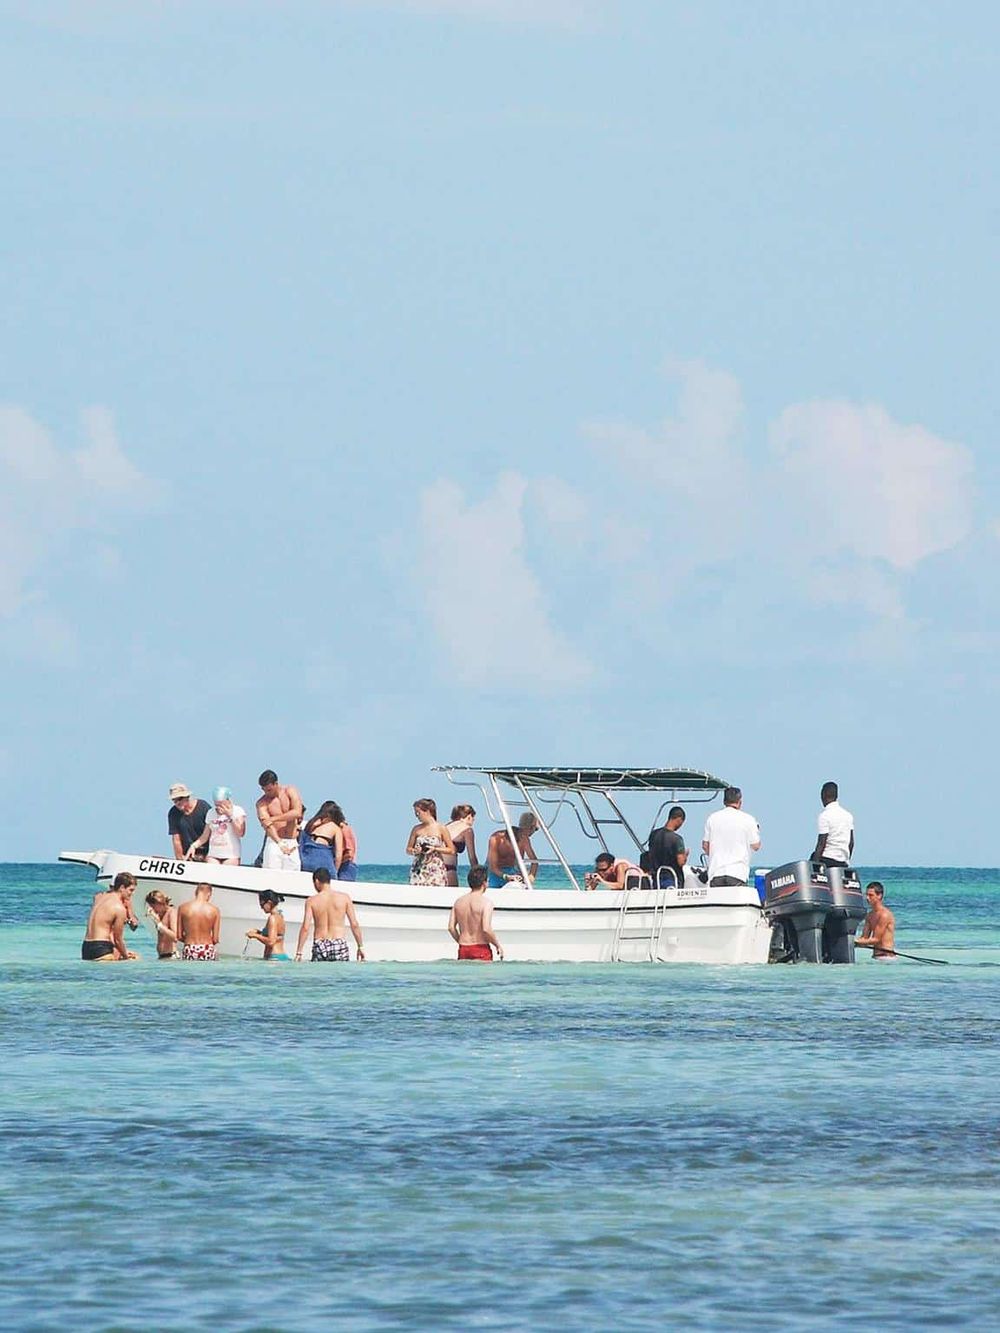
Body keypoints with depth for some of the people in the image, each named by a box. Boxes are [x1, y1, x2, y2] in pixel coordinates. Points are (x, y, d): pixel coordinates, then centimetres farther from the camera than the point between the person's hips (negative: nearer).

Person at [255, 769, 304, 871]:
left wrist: (274, 818, -15)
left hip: (292, 844, 1)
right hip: (274, 843, -1)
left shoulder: (290, 792, 4)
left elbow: (297, 813, -10)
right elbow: (267, 825, -14)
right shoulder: (262, 802, 0)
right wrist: (280, 843, -29)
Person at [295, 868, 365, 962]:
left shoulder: (311, 901, 1)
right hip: (339, 944, 0)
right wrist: (360, 946, 10)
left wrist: (299, 952, -1)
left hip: (319, 947, 0)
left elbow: (305, 928, -4)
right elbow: (354, 924, 2)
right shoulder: (344, 897, 3)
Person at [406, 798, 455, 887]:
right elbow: (408, 850, 16)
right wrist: (414, 851, -7)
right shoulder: (416, 829, 10)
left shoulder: (441, 828, 0)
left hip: (436, 870, -3)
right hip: (418, 870, 3)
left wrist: (435, 849, -11)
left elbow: (451, 849, 2)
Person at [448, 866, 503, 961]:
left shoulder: (459, 902, 6)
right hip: (481, 949, -5)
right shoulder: (486, 902, -11)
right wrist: (498, 945, -5)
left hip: (463, 950, 5)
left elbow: (451, 927, 5)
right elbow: (486, 929, -19)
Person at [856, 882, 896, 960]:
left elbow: (876, 939, -13)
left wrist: (857, 942, -14)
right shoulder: (870, 916, 16)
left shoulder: (884, 914, -11)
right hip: (875, 957, 8)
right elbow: (864, 937, 14)